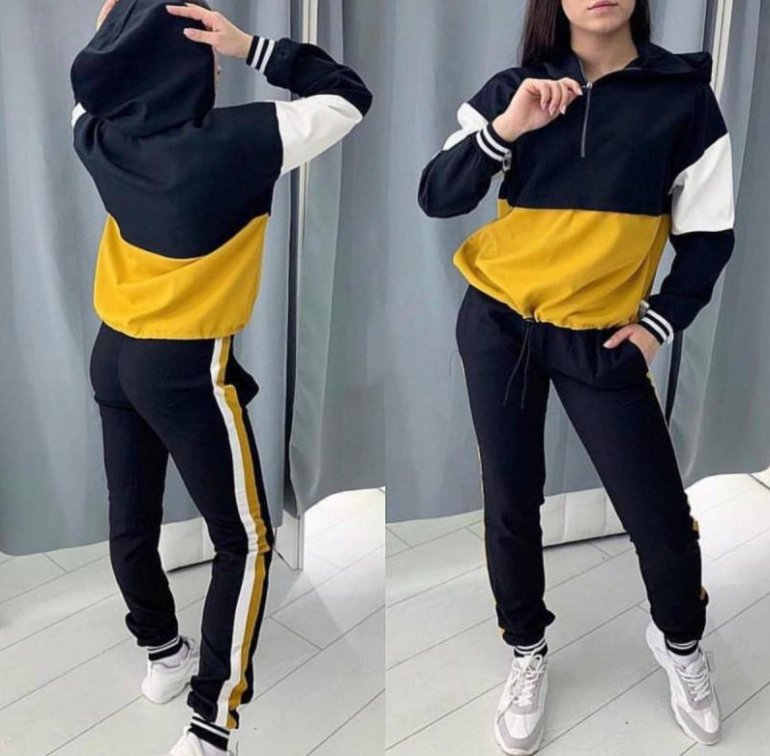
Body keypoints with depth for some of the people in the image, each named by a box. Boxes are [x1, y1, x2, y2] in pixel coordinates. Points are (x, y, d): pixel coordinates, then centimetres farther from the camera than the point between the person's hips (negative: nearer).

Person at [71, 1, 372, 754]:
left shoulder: (100, 137, -4)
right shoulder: (236, 143, -21)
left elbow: (91, 86, 22)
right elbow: (348, 95, -11)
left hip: (114, 354, 7)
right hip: (186, 369, -7)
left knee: (131, 517, 20)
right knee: (244, 541, 6)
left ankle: (162, 653, 42)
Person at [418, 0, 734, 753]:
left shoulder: (683, 94, -5)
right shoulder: (514, 88, -2)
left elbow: (708, 234, 2)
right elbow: (436, 198, -11)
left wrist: (660, 322, -6)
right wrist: (506, 128, -25)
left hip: (600, 340, -1)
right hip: (497, 325, 1)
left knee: (663, 520, 1)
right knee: (511, 505, 7)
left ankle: (679, 642, 31)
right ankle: (526, 652, 31)